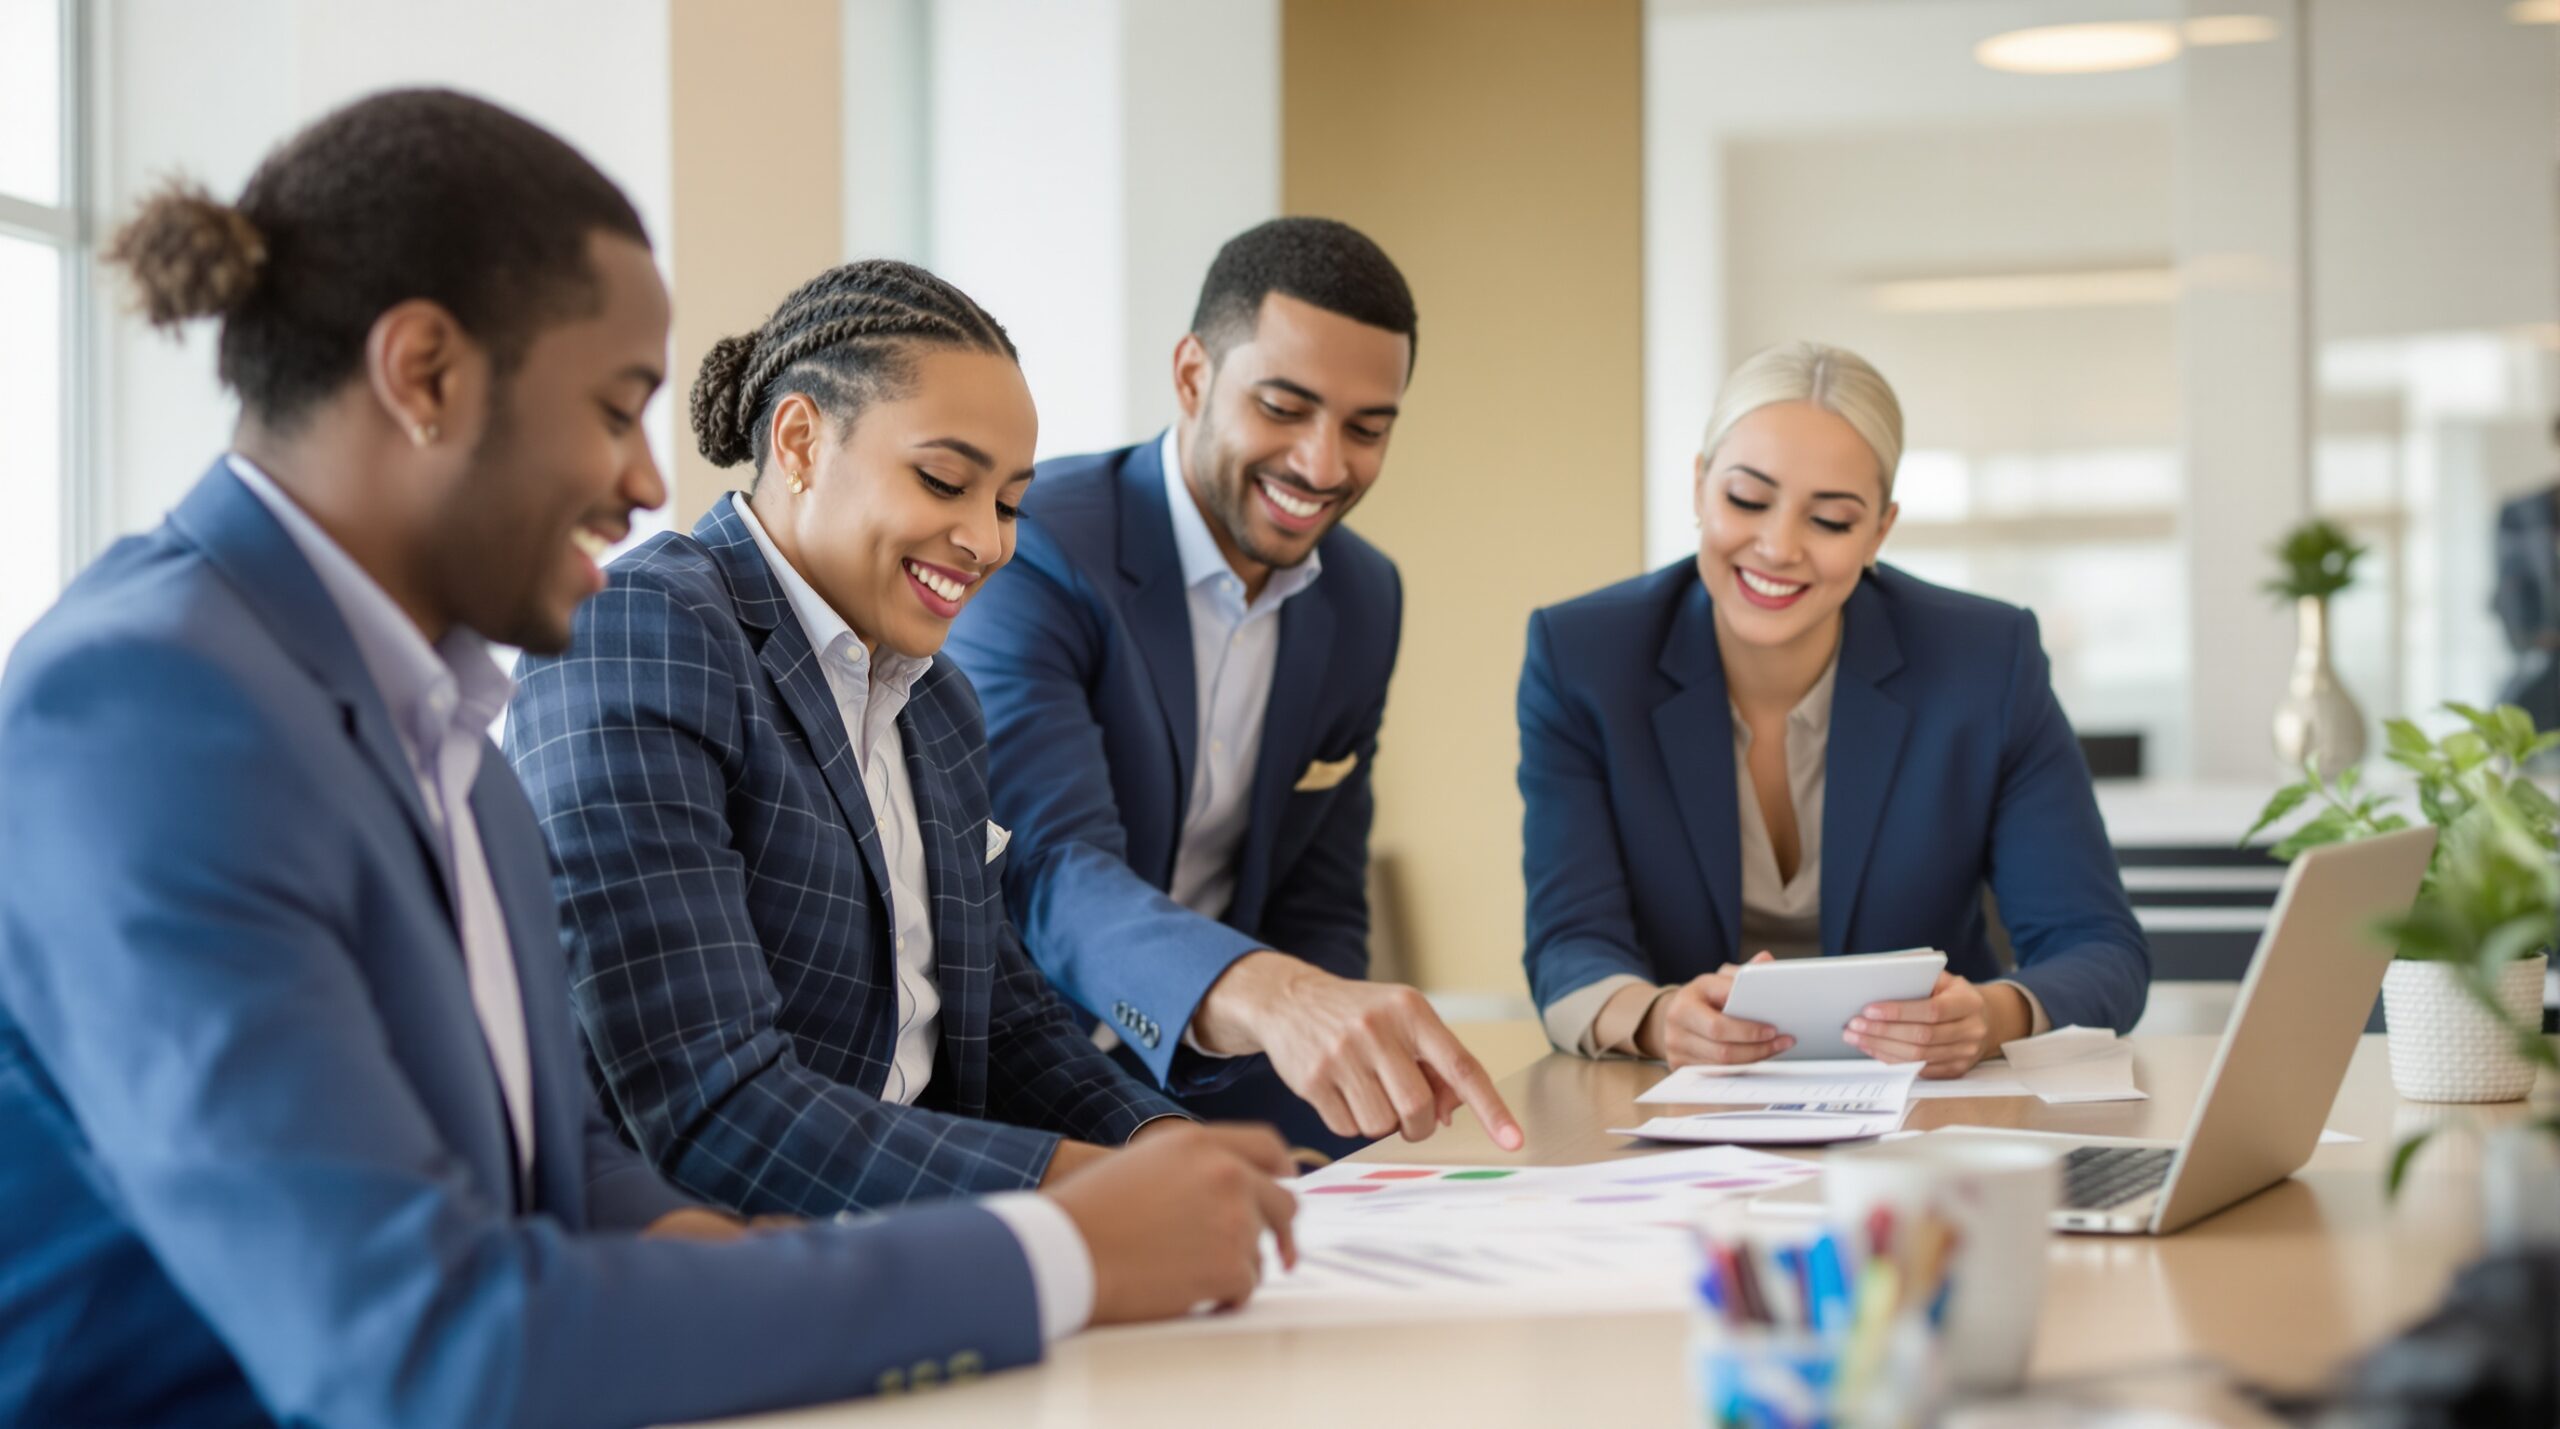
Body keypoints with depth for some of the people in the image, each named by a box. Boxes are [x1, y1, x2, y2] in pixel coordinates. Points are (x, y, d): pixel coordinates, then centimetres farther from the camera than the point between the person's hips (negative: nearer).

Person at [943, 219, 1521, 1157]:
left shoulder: (1364, 600, 7)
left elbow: (1316, 908, 13)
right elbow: (1052, 869, -32)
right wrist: (1268, 998, -51)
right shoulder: (1031, 557, -17)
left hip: (1220, 1084, 6)